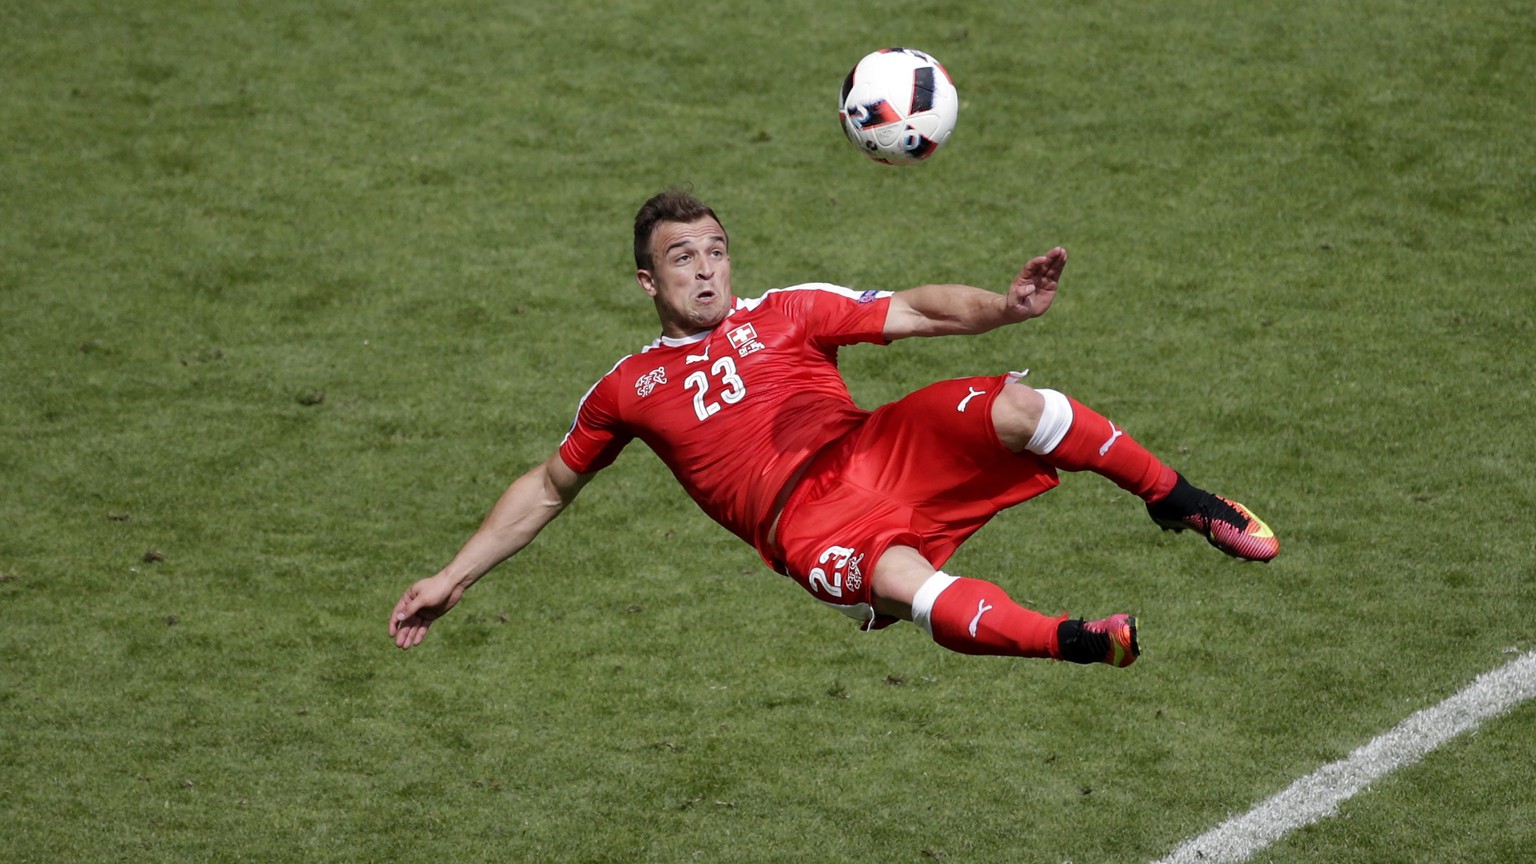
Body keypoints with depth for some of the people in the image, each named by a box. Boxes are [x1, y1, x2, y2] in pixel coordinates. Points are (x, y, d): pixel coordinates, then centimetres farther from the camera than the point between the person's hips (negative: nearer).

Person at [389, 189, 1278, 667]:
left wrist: (1004, 305, -10)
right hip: (808, 520, -2)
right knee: (898, 579, -38)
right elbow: (548, 488, 28)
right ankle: (1084, 643, -42)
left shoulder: (786, 314, 18)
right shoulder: (628, 389, 18)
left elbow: (913, 312, 9)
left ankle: (1182, 502, -10)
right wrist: (452, 580, 23)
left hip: (881, 450, 2)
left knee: (1011, 406, -26)